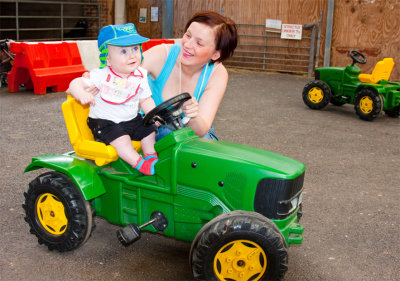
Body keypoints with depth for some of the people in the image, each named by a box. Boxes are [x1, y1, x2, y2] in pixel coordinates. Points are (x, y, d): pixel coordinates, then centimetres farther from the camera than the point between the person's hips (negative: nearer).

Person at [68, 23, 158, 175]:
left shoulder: (140, 76, -1)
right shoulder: (101, 76, -16)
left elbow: (145, 100, 7)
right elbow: (76, 83, -15)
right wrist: (81, 93, -38)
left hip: (132, 120, 6)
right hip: (105, 122, -6)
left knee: (149, 130, -3)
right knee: (120, 137, -28)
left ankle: (151, 157, 11)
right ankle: (139, 163, -24)